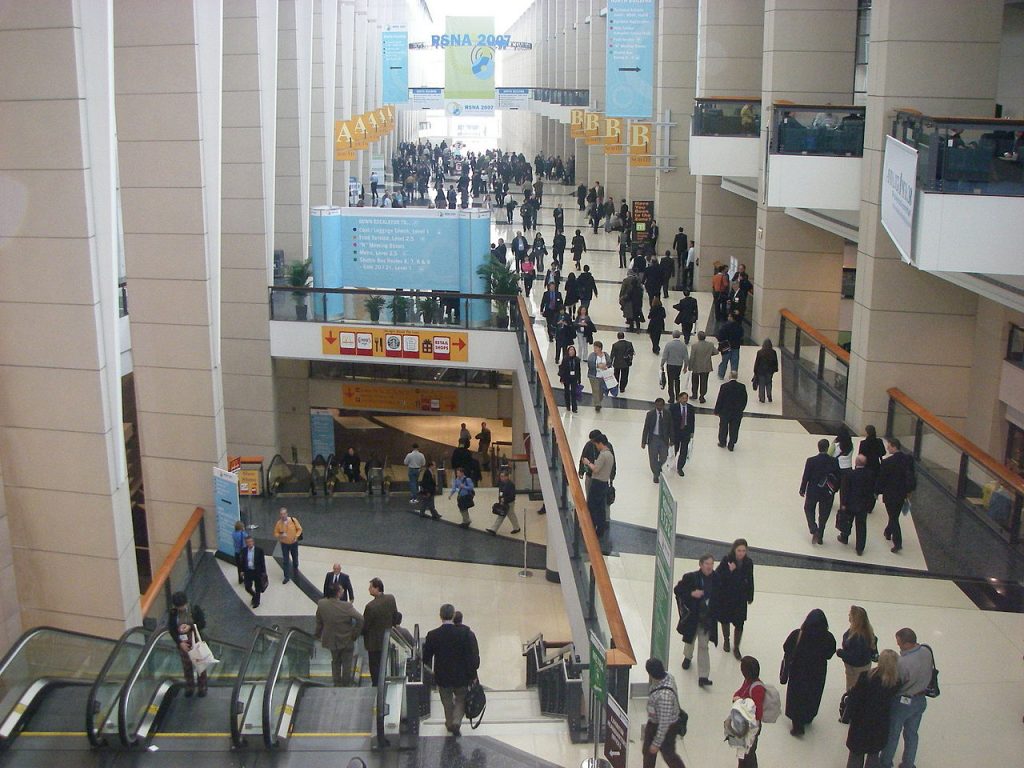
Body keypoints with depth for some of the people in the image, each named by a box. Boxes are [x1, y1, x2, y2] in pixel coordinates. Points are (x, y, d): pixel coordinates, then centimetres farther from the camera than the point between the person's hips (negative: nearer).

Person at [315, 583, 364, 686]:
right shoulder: (347, 606, -27)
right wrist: (355, 634, -16)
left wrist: (318, 634, 15)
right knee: (347, 663, 17)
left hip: (331, 639, 3)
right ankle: (346, 685, 29)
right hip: (347, 639, -3)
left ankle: (337, 684, 35)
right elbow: (360, 619, -30)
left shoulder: (321, 605, -16)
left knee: (335, 662, 26)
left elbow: (319, 623, -2)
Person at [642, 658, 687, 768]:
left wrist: (656, 743, -22)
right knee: (648, 752, 24)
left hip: (667, 727, -8)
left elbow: (664, 722, -32)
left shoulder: (664, 695, -42)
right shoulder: (666, 676, -16)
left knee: (668, 754, 19)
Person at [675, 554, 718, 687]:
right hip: (692, 615, 0)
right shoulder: (690, 578, -17)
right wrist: (691, 593, -24)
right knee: (690, 639, 24)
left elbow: (718, 597, 6)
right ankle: (687, 657, 56)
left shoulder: (716, 579, -9)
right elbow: (677, 590, -10)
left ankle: (703, 676, -2)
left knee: (703, 646, -2)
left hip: (707, 618, 0)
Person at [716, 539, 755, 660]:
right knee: (725, 619, 18)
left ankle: (736, 648, 19)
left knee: (739, 624, 0)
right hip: (725, 596, -1)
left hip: (740, 598, 1)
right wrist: (729, 570, -31)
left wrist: (750, 596, 10)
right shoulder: (726, 560, -18)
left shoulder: (748, 563, -10)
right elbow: (719, 576, -17)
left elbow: (750, 580, 3)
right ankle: (726, 640, 46)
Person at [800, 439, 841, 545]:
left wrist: (802, 490, 3)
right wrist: (835, 489, 13)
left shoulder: (811, 461, -18)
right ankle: (820, 537, 25)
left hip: (813, 492, -2)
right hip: (828, 493, 2)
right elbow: (838, 477, -3)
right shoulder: (834, 461, -13)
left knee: (809, 509, 21)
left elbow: (805, 477, -10)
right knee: (824, 515, 17)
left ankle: (814, 530, 4)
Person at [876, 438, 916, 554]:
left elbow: (881, 479, -14)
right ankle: (888, 532, 44)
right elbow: (911, 477, 7)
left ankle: (897, 543, -1)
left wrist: (877, 492, 1)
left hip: (890, 494, -6)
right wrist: (908, 492, 18)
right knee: (895, 515, 24)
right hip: (902, 493, 6)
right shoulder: (908, 459, -3)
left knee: (893, 518, 2)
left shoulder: (887, 462, -22)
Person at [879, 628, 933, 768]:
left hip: (903, 702, -6)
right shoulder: (927, 652, -14)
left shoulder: (902, 663, -35)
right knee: (912, 734, 24)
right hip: (921, 700, 6)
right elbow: (929, 673, 2)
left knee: (892, 735, 17)